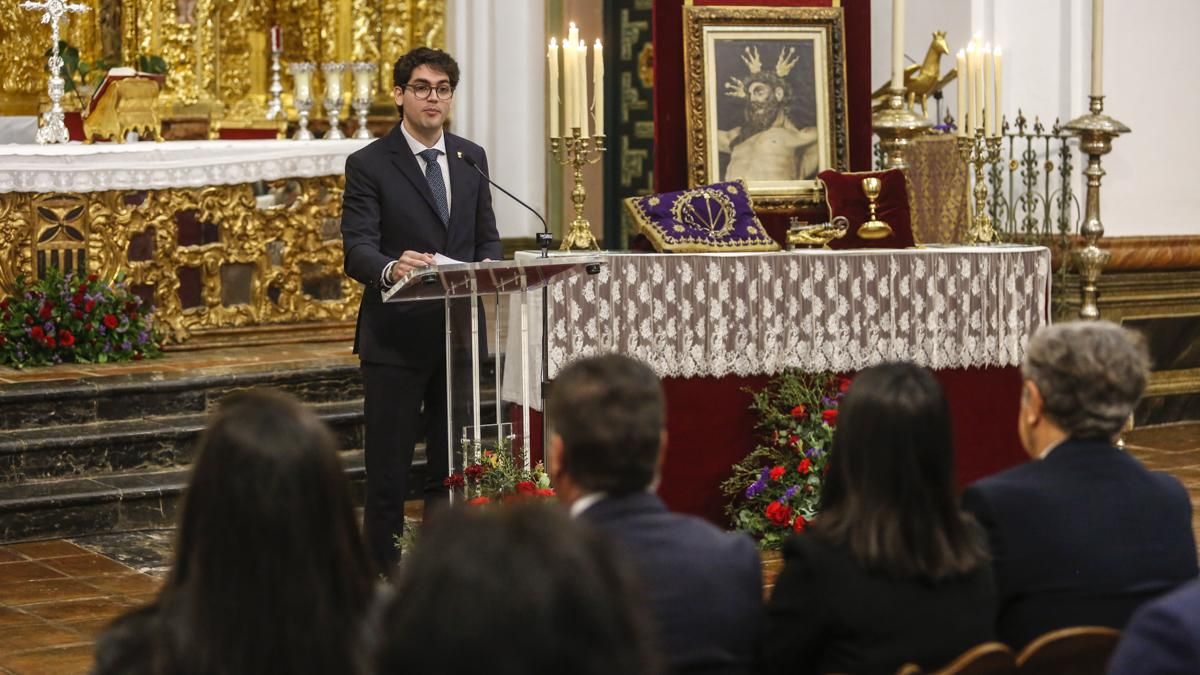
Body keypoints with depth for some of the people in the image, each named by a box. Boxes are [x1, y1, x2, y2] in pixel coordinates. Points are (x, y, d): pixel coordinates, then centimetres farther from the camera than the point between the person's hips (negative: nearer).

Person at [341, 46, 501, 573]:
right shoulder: (368, 165, -4)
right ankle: (382, 571, 6)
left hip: (459, 331, 5)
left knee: (452, 467, 11)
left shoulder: (471, 158, 12)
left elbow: (487, 238, 14)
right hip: (395, 336, -5)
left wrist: (489, 267, -10)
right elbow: (357, 250, -14)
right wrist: (392, 268, -36)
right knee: (388, 470, 0)